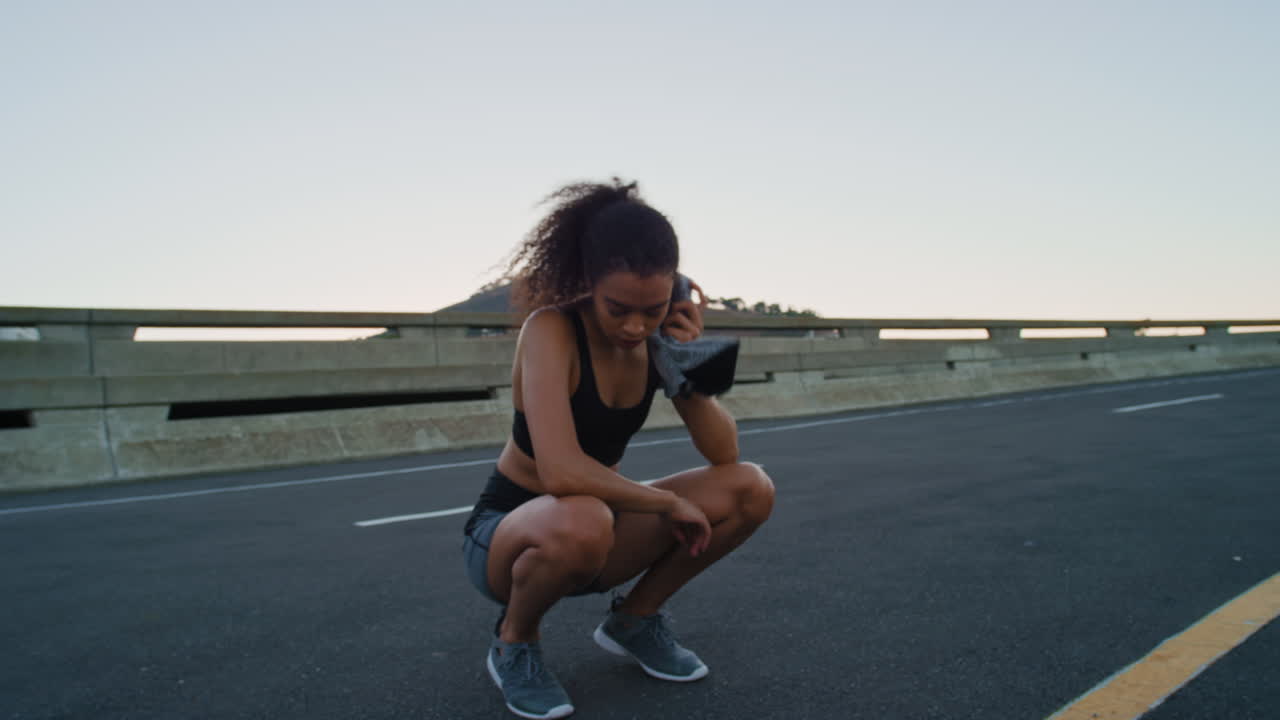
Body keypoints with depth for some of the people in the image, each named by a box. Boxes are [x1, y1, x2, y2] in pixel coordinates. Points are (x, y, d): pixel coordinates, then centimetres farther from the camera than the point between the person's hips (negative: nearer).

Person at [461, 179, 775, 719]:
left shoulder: (657, 336, -8)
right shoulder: (550, 330, -26)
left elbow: (723, 454, -9)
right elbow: (561, 472, -38)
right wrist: (667, 502, -24)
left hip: (592, 527, 6)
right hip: (509, 534, -5)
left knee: (751, 490, -11)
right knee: (581, 521, -42)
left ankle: (633, 620, 9)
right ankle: (514, 642, -6)